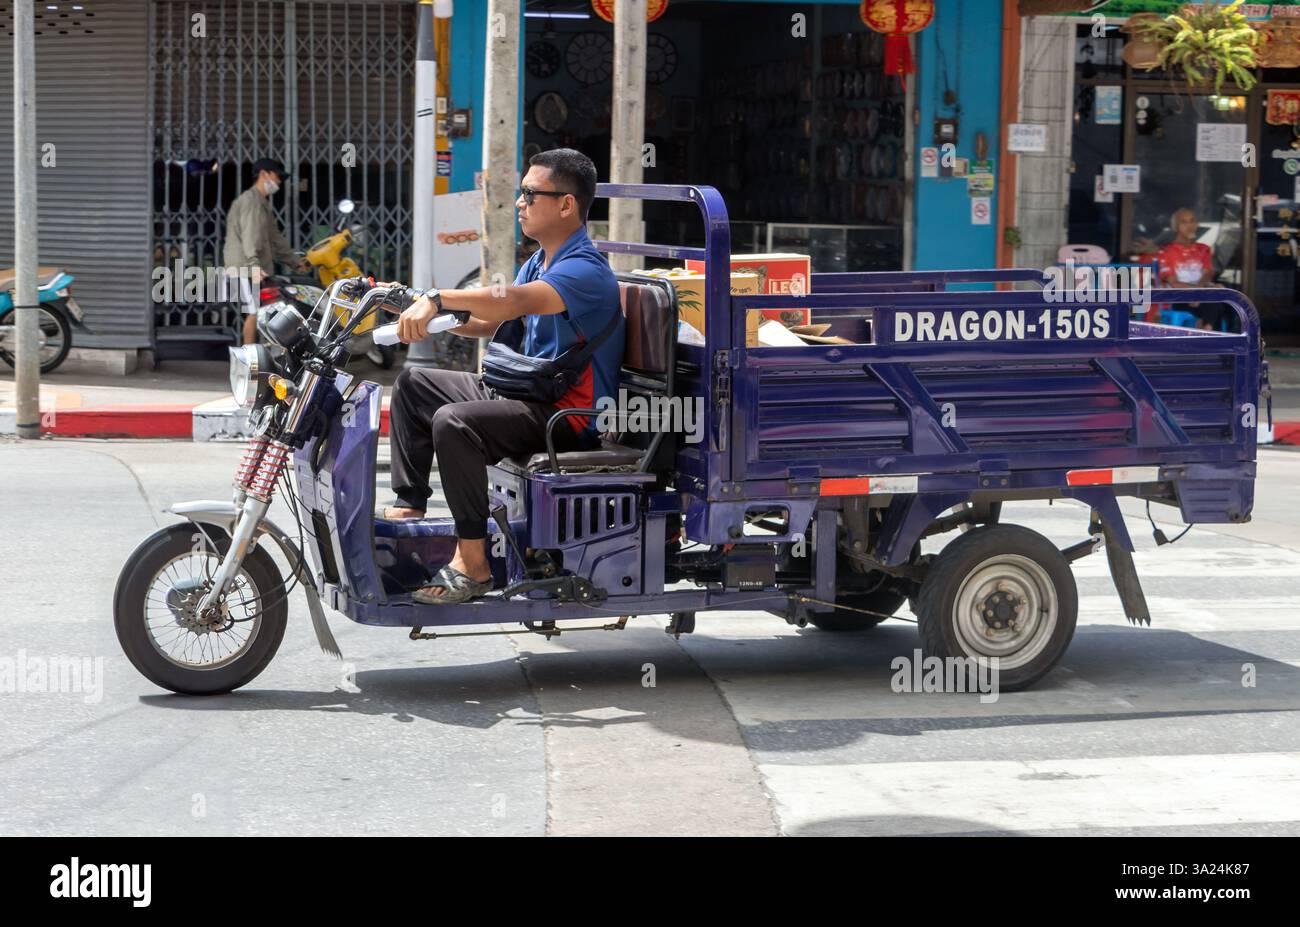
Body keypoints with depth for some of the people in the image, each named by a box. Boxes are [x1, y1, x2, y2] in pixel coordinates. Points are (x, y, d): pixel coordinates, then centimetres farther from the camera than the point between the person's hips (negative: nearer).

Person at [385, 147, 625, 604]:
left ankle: (472, 562, -27)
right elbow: (490, 322, 16)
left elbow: (514, 301, -36)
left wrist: (437, 298, -40)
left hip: (570, 413, -11)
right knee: (413, 383, 12)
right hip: (526, 393, 11)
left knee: (453, 422, -32)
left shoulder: (585, 270, -19)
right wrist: (437, 315, 0)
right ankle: (408, 506, 9)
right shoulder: (540, 260, 15)